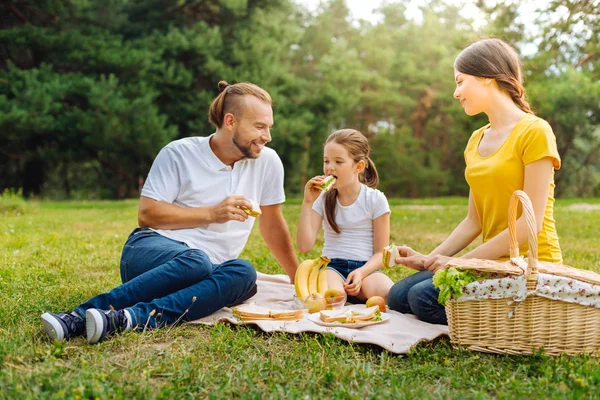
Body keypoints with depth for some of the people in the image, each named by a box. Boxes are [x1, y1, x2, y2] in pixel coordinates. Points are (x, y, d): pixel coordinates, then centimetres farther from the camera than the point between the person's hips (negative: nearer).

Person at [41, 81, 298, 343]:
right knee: (196, 262, -38)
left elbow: (273, 225, 18)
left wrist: (299, 280, 21)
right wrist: (212, 213, -10)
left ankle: (123, 319, -45)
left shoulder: (267, 162, 7)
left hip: (207, 271, 4)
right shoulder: (179, 153, 0)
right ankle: (80, 315, -41)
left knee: (244, 273, -33)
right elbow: (147, 214, -5)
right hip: (152, 248, -3)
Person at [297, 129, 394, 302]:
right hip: (332, 267, -1)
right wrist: (307, 202, -10)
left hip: (365, 268, 1)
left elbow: (380, 253, 1)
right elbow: (304, 247, -4)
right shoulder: (323, 199, 7)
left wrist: (361, 272, -20)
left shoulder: (375, 199, 1)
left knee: (390, 294, -33)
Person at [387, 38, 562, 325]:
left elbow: (531, 221, -17)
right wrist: (429, 259, -2)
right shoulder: (476, 140, 13)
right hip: (495, 264, 8)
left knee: (425, 297, -23)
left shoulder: (534, 132, -10)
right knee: (399, 296, -5)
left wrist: (463, 261, -17)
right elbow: (474, 221, 11)